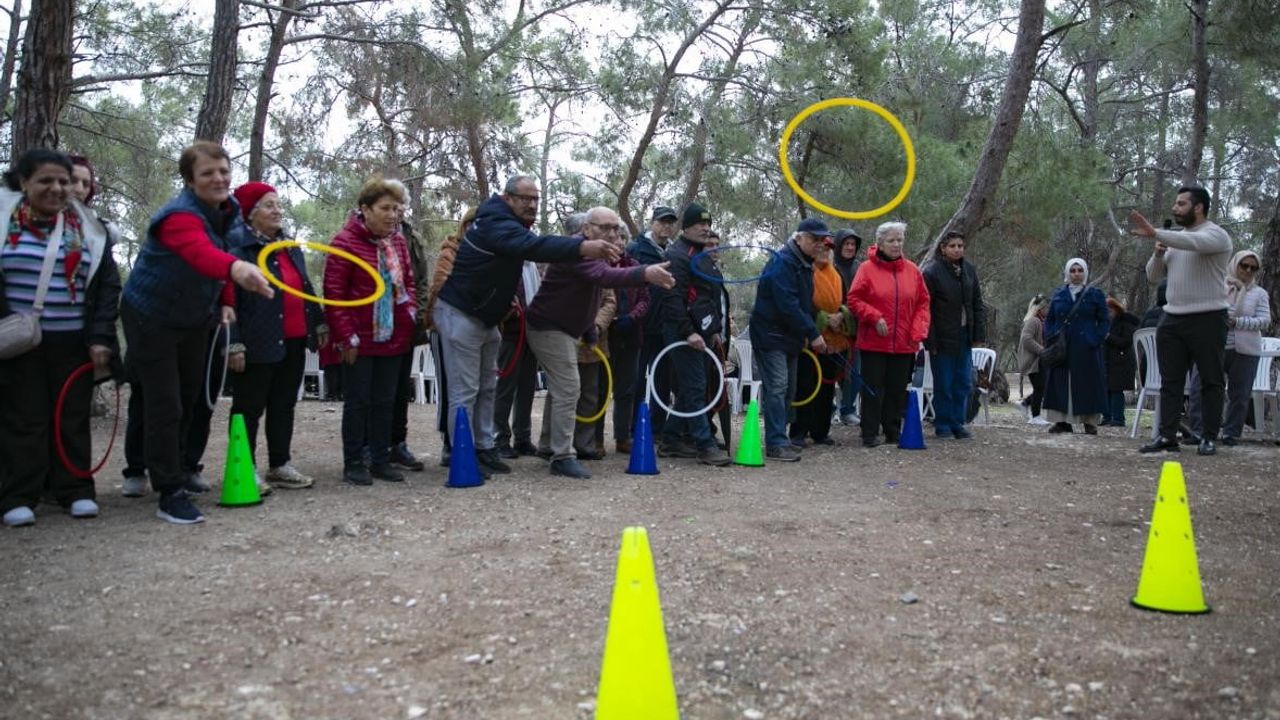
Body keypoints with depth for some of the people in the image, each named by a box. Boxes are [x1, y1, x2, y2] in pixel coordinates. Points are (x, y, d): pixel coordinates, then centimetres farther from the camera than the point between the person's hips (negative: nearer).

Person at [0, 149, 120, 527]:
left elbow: (107, 285, 6)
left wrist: (100, 337, -4)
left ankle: (75, 490, 15)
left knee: (73, 417, 8)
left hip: (74, 342, 2)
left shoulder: (88, 229, 7)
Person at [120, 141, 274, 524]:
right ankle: (170, 494, -4)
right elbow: (200, 252, -53)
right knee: (164, 405, -9)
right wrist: (235, 268, -74)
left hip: (194, 319, 8)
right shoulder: (179, 216, -30)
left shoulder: (231, 211, -5)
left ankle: (171, 471, 36)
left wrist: (223, 303, 2)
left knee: (189, 401, 17)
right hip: (151, 317, -8)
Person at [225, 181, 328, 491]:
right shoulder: (239, 247, -10)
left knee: (284, 406, 14)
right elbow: (228, 300, -14)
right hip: (259, 344, -8)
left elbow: (306, 289, 22)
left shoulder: (290, 247, 16)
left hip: (293, 341, 8)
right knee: (249, 408, 2)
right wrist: (234, 343, -19)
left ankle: (280, 465, 24)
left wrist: (319, 323, 17)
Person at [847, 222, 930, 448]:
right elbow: (854, 299, -5)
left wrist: (918, 333, -2)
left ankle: (893, 431, 21)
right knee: (873, 389, 1)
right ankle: (870, 434, 8)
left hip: (904, 344, 4)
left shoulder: (912, 270, 6)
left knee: (898, 390, 10)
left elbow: (923, 303, 8)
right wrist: (875, 318, -15)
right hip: (874, 342, -3)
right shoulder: (867, 268, -4)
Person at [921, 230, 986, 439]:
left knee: (964, 383, 10)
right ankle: (943, 425, 15)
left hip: (964, 337, 6)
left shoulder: (969, 270, 8)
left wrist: (979, 334, 5)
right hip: (943, 338, -6)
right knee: (943, 384, 4)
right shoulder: (931, 272, -10)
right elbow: (925, 308, -12)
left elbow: (978, 304, 12)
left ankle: (957, 422, 21)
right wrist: (930, 340, -16)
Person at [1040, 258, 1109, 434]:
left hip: (1086, 348, -2)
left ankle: (1090, 421, 3)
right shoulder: (1058, 295, 11)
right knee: (1061, 383, 0)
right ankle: (1063, 420, 4)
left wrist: (1095, 340, -11)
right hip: (1061, 348, 2)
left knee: (1087, 383, -2)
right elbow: (1049, 319, 15)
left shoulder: (1095, 295, 5)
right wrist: (1051, 338, -1)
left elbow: (1104, 321, 2)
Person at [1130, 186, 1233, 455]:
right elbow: (1153, 276, 16)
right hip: (1173, 319, 7)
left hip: (1207, 319, -7)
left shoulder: (1216, 235, -7)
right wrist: (1158, 253, -3)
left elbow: (1193, 242, -31)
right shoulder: (1175, 240, 15)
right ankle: (1167, 436, 7)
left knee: (1211, 381, 3)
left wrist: (1154, 233, -39)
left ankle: (1209, 438, 7)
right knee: (1170, 381, 5)